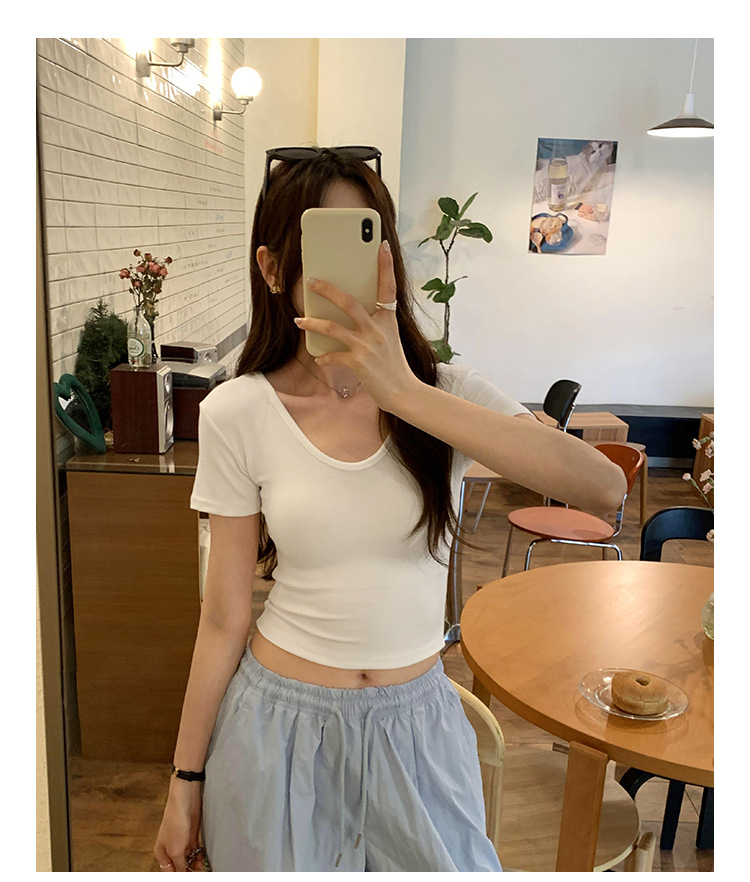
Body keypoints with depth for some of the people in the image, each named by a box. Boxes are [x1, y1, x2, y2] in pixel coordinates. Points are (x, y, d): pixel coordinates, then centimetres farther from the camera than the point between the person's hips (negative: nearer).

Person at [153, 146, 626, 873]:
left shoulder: (446, 393, -10)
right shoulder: (238, 412, -11)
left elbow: (604, 489, -27)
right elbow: (224, 619, -5)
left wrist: (403, 392, -33)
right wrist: (185, 782, 2)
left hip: (415, 725, 1)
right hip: (280, 724, 0)